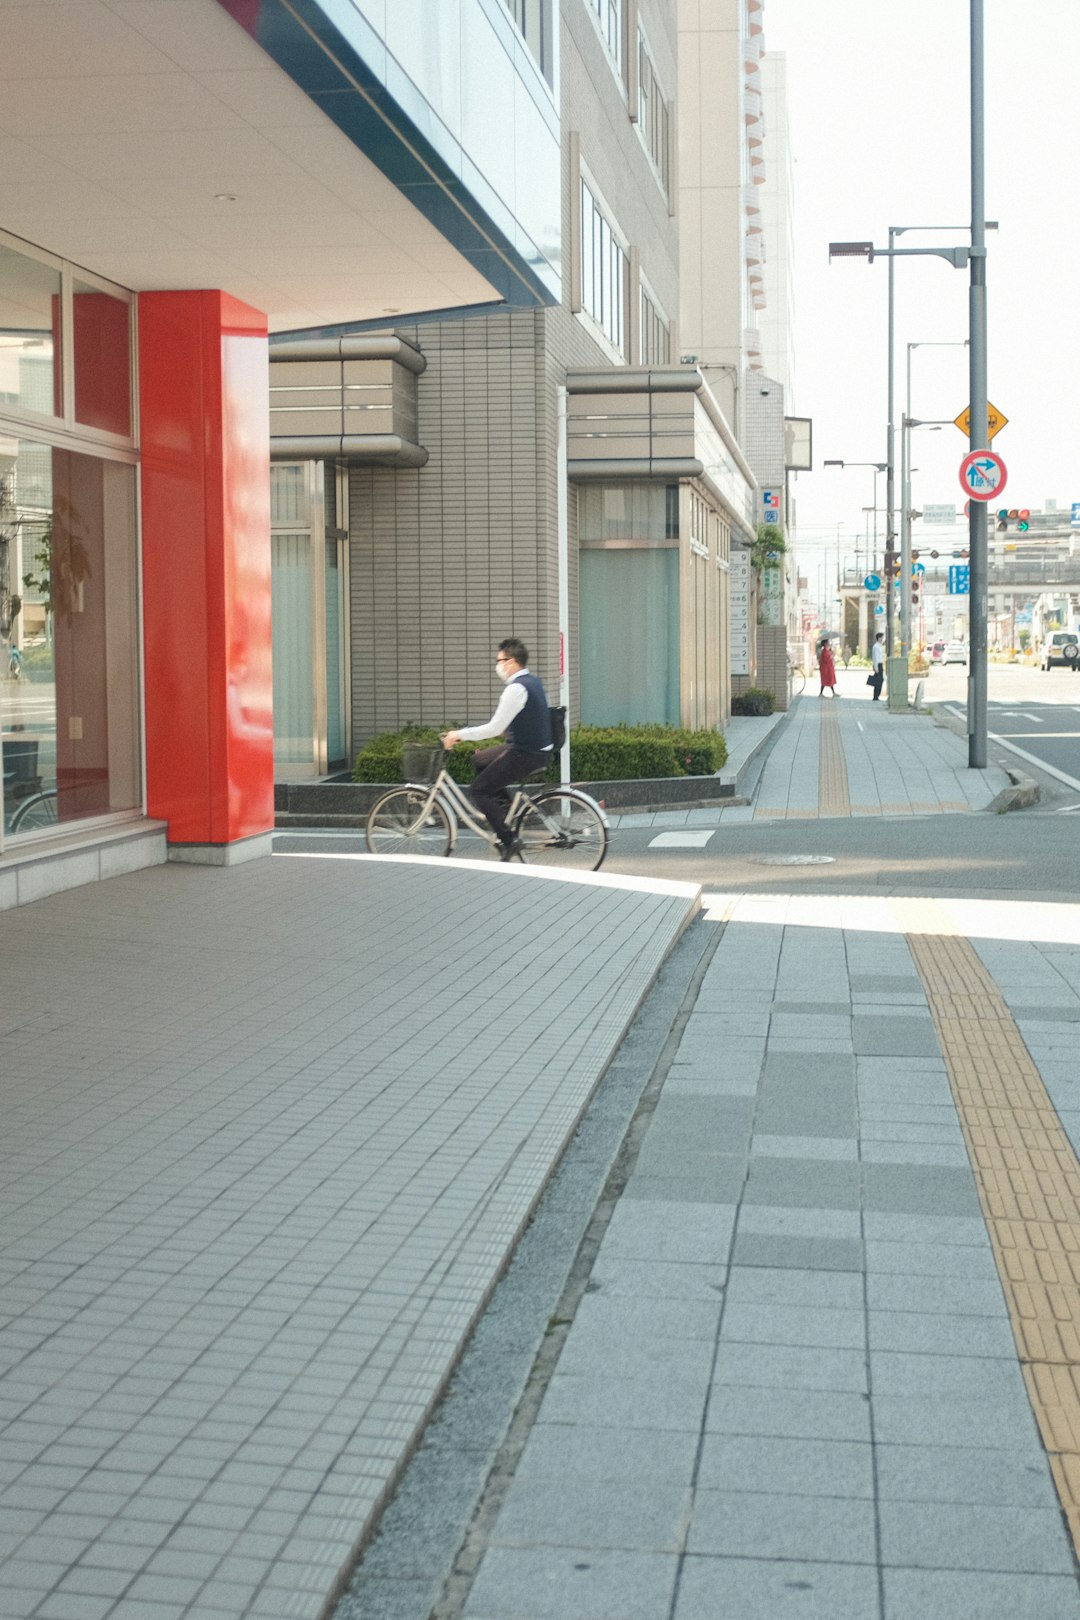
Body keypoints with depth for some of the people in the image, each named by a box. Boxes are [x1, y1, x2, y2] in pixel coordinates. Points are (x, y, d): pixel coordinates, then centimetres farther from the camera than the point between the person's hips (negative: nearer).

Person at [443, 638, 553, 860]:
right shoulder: (533, 681, 10)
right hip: (537, 747, 10)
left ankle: (508, 840, -7)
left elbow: (495, 728, -21)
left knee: (478, 791, -5)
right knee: (480, 760, 25)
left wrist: (460, 734, -11)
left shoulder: (516, 689, -21)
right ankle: (504, 807, 22)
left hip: (526, 754, -10)